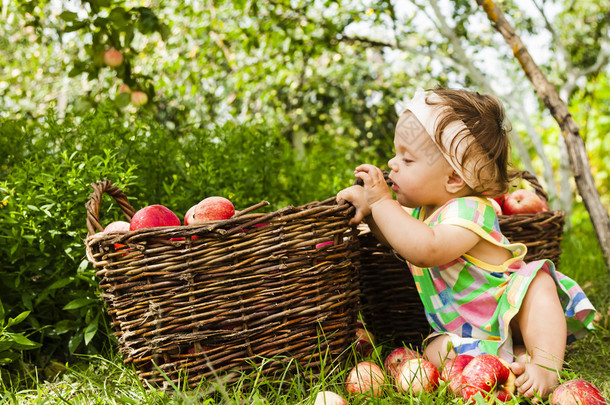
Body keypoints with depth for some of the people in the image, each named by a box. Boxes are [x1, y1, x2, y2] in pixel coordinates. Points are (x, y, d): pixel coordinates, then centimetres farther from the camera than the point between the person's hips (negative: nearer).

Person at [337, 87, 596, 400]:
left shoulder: (468, 211, -29)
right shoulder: (424, 208, -1)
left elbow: (425, 250, -47)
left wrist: (382, 202, -39)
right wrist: (368, 207, -3)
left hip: (510, 315, -6)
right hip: (463, 330, 6)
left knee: (536, 282, -35)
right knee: (437, 351, -22)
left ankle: (546, 363, -33)